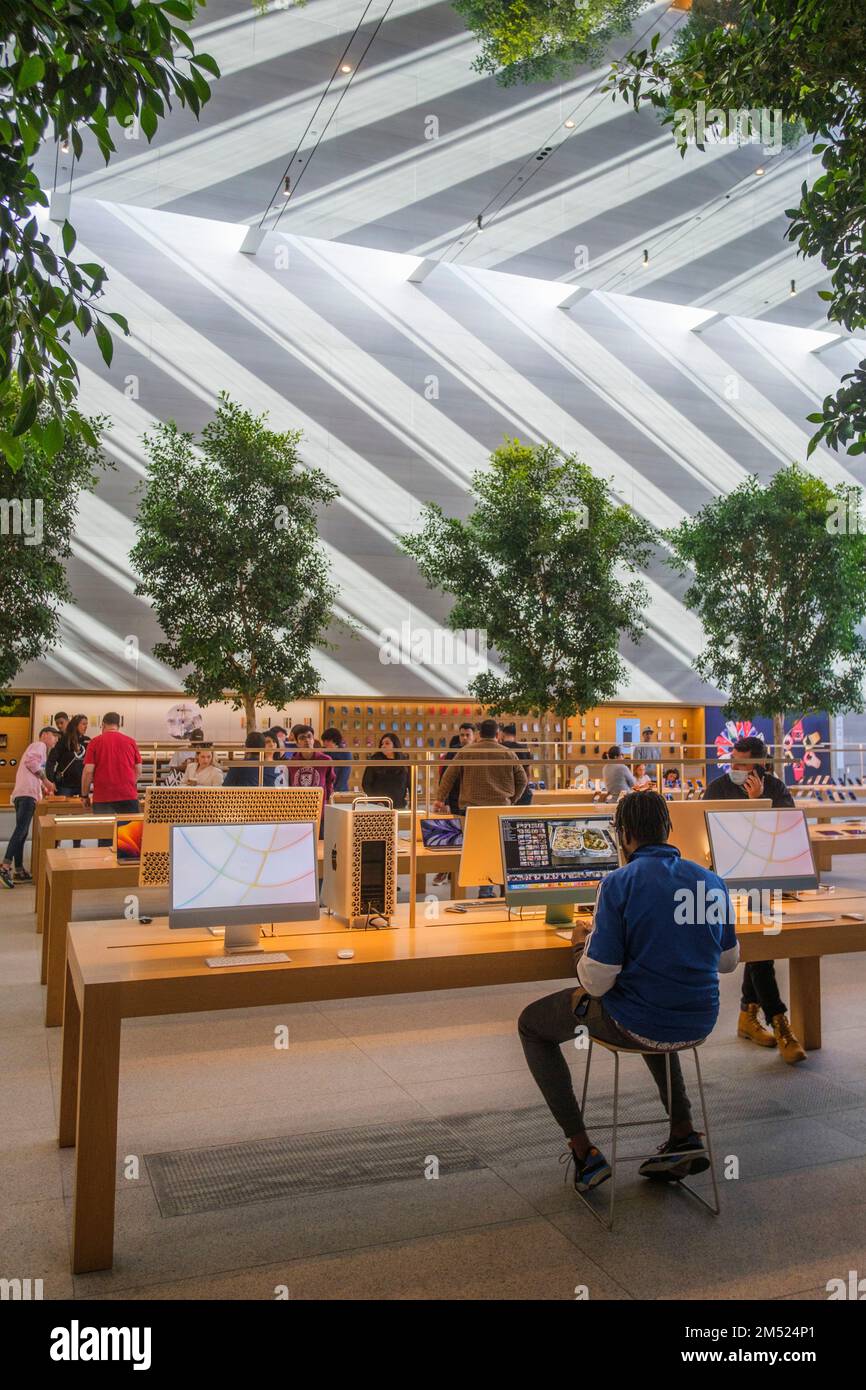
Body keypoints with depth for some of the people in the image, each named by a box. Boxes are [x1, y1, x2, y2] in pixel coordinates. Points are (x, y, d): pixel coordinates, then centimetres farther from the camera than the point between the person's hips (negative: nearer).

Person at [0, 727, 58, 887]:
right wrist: (45, 779, -14)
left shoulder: (38, 748, 32)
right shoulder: (40, 745, 3)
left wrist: (43, 788, 20)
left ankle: (19, 871, 11)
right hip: (27, 794, -10)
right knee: (21, 830, -18)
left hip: (21, 795, 10)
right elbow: (30, 760, -18)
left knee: (22, 832, 9)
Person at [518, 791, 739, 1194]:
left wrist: (581, 943, 1)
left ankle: (584, 1151, 15)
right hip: (699, 1023, 6)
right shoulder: (711, 881, -1)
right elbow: (728, 961, 12)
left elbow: (596, 982, -19)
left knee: (531, 1025, 17)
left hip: (636, 1024, -6)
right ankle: (684, 1135, 34)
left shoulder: (619, 883, -20)